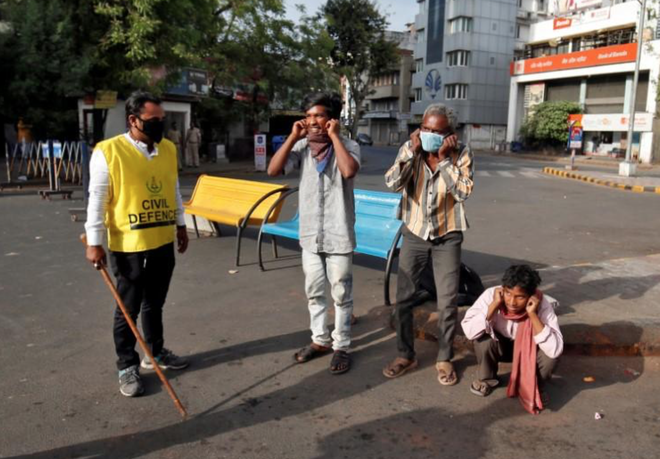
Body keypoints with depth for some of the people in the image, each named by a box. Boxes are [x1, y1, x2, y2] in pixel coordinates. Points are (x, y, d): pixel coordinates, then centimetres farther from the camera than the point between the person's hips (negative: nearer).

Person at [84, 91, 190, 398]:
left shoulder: (168, 148, 5)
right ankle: (127, 366, 22)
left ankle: (156, 353, 36)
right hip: (128, 246, -5)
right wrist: (94, 242, -12)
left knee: (155, 304, 19)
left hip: (163, 242, 5)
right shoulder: (108, 151, -13)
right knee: (128, 308, 8)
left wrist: (181, 224, 18)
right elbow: (97, 199, -11)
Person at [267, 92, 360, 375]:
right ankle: (320, 340, 33)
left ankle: (341, 346, 22)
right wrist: (293, 137, -11)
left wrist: (334, 136, -20)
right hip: (310, 234, 4)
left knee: (341, 295, 7)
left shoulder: (347, 145, -8)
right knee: (314, 293, 16)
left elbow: (349, 171, -30)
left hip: (338, 235, -4)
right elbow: (273, 170, -8)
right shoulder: (301, 147, 2)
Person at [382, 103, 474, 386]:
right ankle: (406, 355, 23)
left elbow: (464, 192, -22)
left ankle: (445, 359, 22)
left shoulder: (461, 154, -10)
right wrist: (413, 152, -23)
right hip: (414, 234, 2)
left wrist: (445, 158, -23)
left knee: (448, 302, 3)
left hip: (447, 237, -1)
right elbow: (392, 183, -19)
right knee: (403, 298, 6)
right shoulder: (410, 149, -7)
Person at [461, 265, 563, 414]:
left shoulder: (542, 304, -30)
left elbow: (555, 350, -38)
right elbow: (469, 332, -39)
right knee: (483, 339, -32)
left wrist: (532, 314, -42)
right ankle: (487, 379, 0)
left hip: (529, 349, 0)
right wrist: (494, 305, -41)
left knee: (548, 355, -32)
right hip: (499, 345, 0)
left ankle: (533, 387, 2)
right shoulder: (491, 295, -29)